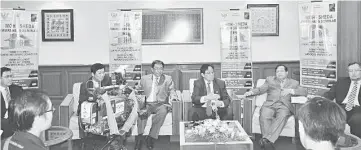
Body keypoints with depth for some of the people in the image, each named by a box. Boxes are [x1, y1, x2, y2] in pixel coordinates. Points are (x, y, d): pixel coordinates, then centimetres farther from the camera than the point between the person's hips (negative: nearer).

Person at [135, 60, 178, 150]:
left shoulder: (168, 79, 14)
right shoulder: (145, 79, 16)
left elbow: (171, 90, 10)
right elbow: (138, 90, 20)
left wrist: (173, 95, -12)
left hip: (161, 104, 0)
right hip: (147, 104, 1)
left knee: (163, 111, -35)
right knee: (143, 112, -34)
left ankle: (151, 137, -30)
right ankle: (140, 137, -36)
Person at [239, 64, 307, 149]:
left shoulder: (294, 83, 24)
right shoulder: (270, 80, 27)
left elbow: (304, 92, 10)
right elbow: (260, 89, 12)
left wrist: (291, 91, -7)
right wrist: (250, 92, -9)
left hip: (284, 105, -1)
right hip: (270, 104, 1)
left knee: (282, 116, -37)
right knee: (264, 116, -34)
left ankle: (267, 139, -46)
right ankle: (268, 142, -40)